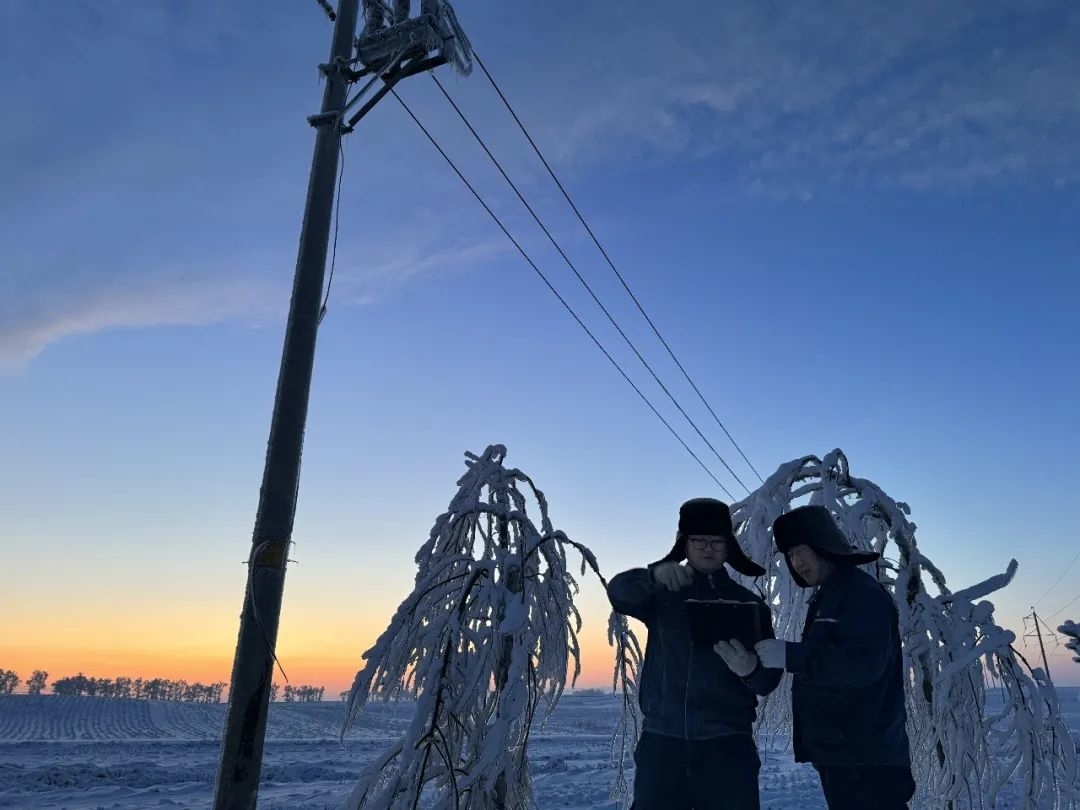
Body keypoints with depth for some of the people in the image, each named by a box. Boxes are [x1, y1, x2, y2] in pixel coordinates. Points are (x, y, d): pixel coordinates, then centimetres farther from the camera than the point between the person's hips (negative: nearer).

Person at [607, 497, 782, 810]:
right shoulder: (661, 595, 6)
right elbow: (619, 591, -15)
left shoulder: (749, 604, 7)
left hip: (727, 745, 0)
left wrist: (750, 670, -22)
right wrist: (654, 576, -36)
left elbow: (769, 680, 2)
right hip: (662, 741, 0)